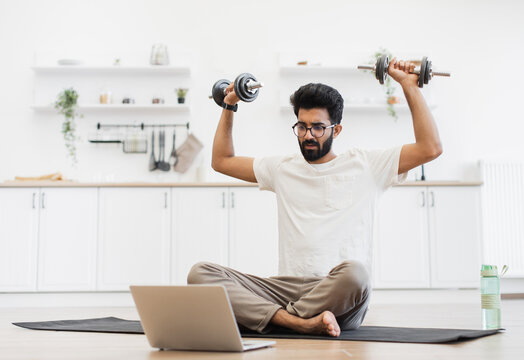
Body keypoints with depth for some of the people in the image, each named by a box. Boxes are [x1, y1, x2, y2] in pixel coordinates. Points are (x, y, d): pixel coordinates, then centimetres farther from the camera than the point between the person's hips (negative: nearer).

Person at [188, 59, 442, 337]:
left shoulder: (364, 166, 10)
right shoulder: (283, 168, 22)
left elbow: (430, 147, 3)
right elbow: (222, 161, 32)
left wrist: (409, 86, 4)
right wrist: (229, 107, 29)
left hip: (336, 294, -3)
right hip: (286, 289, 4)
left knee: (353, 273, -42)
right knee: (200, 273, -21)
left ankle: (280, 318, -22)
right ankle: (302, 323, -35)